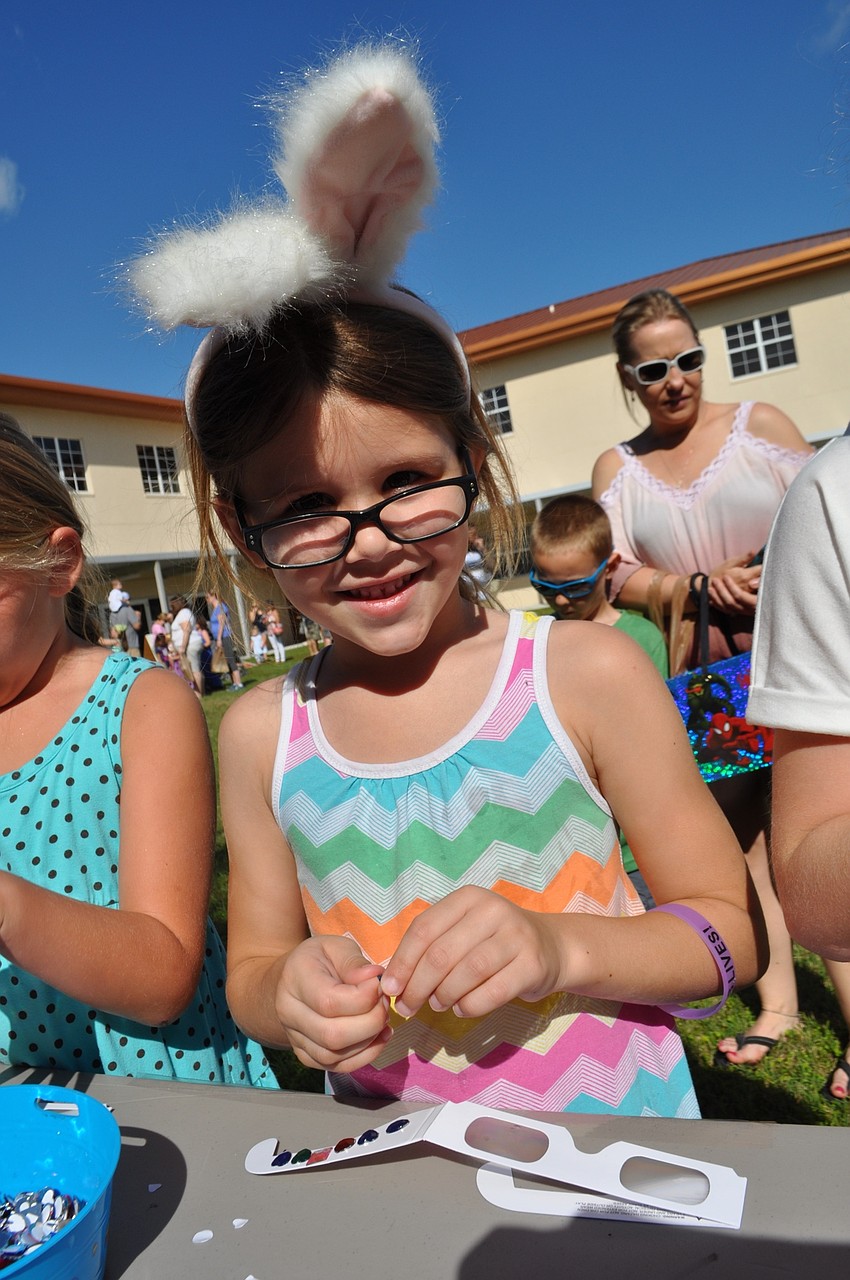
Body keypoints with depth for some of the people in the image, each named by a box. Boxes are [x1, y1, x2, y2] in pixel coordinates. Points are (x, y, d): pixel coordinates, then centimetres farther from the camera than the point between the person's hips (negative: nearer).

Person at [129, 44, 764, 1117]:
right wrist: (288, 997, -16)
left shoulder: (586, 675, -14)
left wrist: (561, 947, -22)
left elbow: (728, 930, -6)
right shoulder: (260, 735, -7)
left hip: (615, 1138, -1)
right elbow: (250, 969, 4)